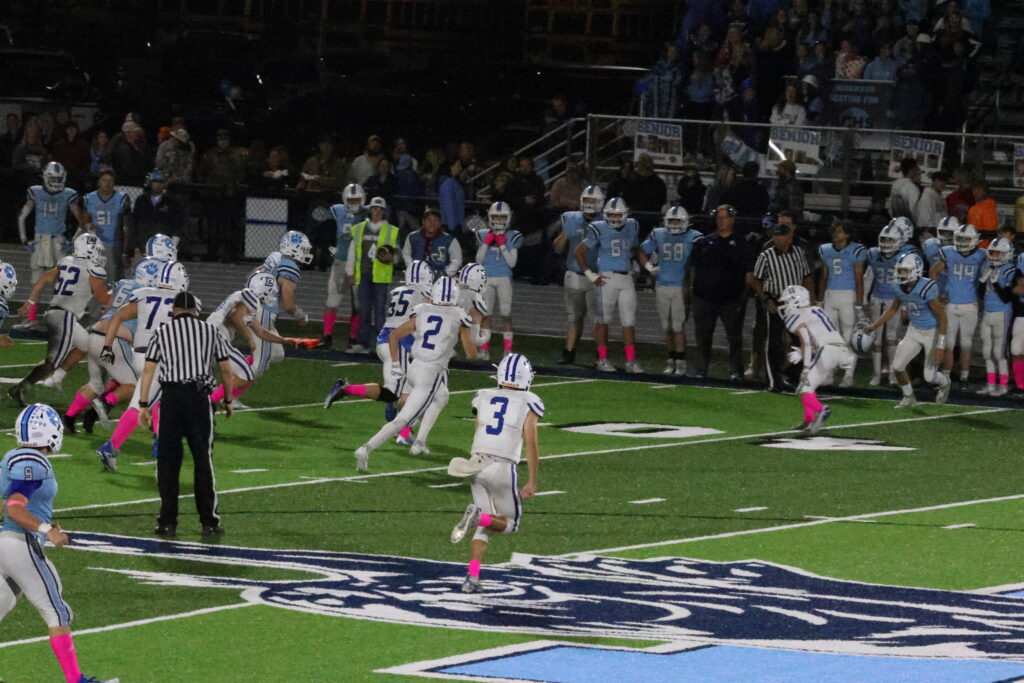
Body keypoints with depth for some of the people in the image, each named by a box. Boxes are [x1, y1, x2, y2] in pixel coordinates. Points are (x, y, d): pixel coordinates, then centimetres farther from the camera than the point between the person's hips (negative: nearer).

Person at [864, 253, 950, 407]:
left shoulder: (927, 289, -32)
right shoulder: (899, 288, -11)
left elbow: (942, 317, -25)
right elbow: (894, 308, 12)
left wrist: (940, 347, -27)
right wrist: (875, 326, 7)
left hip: (932, 332, -6)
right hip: (914, 330, 6)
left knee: (930, 376, -3)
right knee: (897, 366, 0)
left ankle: (944, 384, 34)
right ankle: (909, 397, 26)